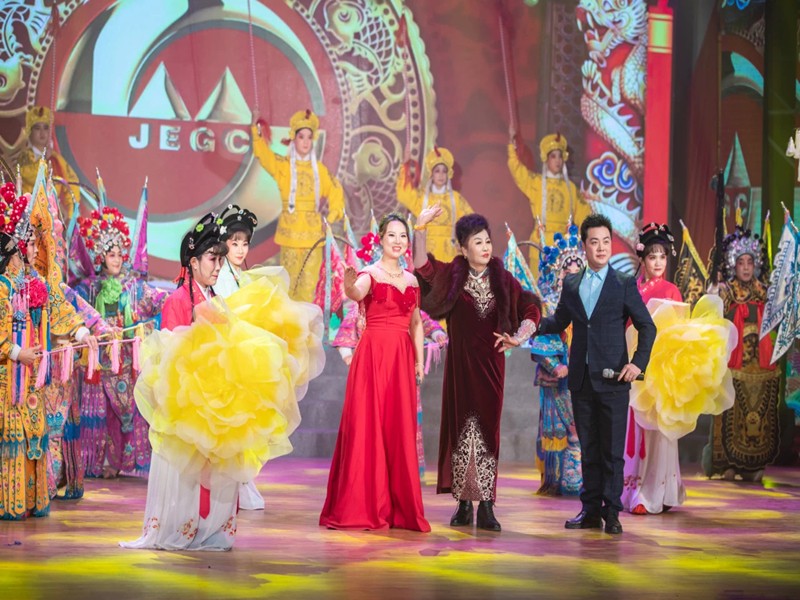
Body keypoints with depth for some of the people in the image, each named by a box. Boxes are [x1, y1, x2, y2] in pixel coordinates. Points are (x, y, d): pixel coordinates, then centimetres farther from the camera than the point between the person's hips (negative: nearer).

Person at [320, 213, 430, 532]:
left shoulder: (411, 280, 14)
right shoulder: (369, 274, -3)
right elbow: (356, 293, -25)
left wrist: (419, 360, 12)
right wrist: (349, 286, -48)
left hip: (402, 359, 5)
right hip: (372, 355, -5)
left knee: (400, 431, 5)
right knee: (366, 428, -5)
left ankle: (400, 507, 11)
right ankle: (361, 507, -1)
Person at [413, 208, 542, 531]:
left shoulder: (503, 279, 2)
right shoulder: (452, 274, 2)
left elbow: (531, 308, 4)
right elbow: (423, 266, -10)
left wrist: (520, 337, -10)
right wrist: (420, 229, -19)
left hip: (490, 364, 0)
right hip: (461, 363, 0)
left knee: (487, 430, -1)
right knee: (460, 428, 3)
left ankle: (485, 507, -2)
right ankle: (463, 504, 8)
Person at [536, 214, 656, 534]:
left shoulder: (624, 283, -1)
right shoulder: (571, 283, 10)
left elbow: (647, 327, 0)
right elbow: (559, 321, 21)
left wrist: (638, 363, -12)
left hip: (612, 378, -4)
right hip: (581, 378, 4)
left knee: (612, 449, -2)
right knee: (588, 448, 9)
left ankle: (611, 512, 3)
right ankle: (591, 510, 14)